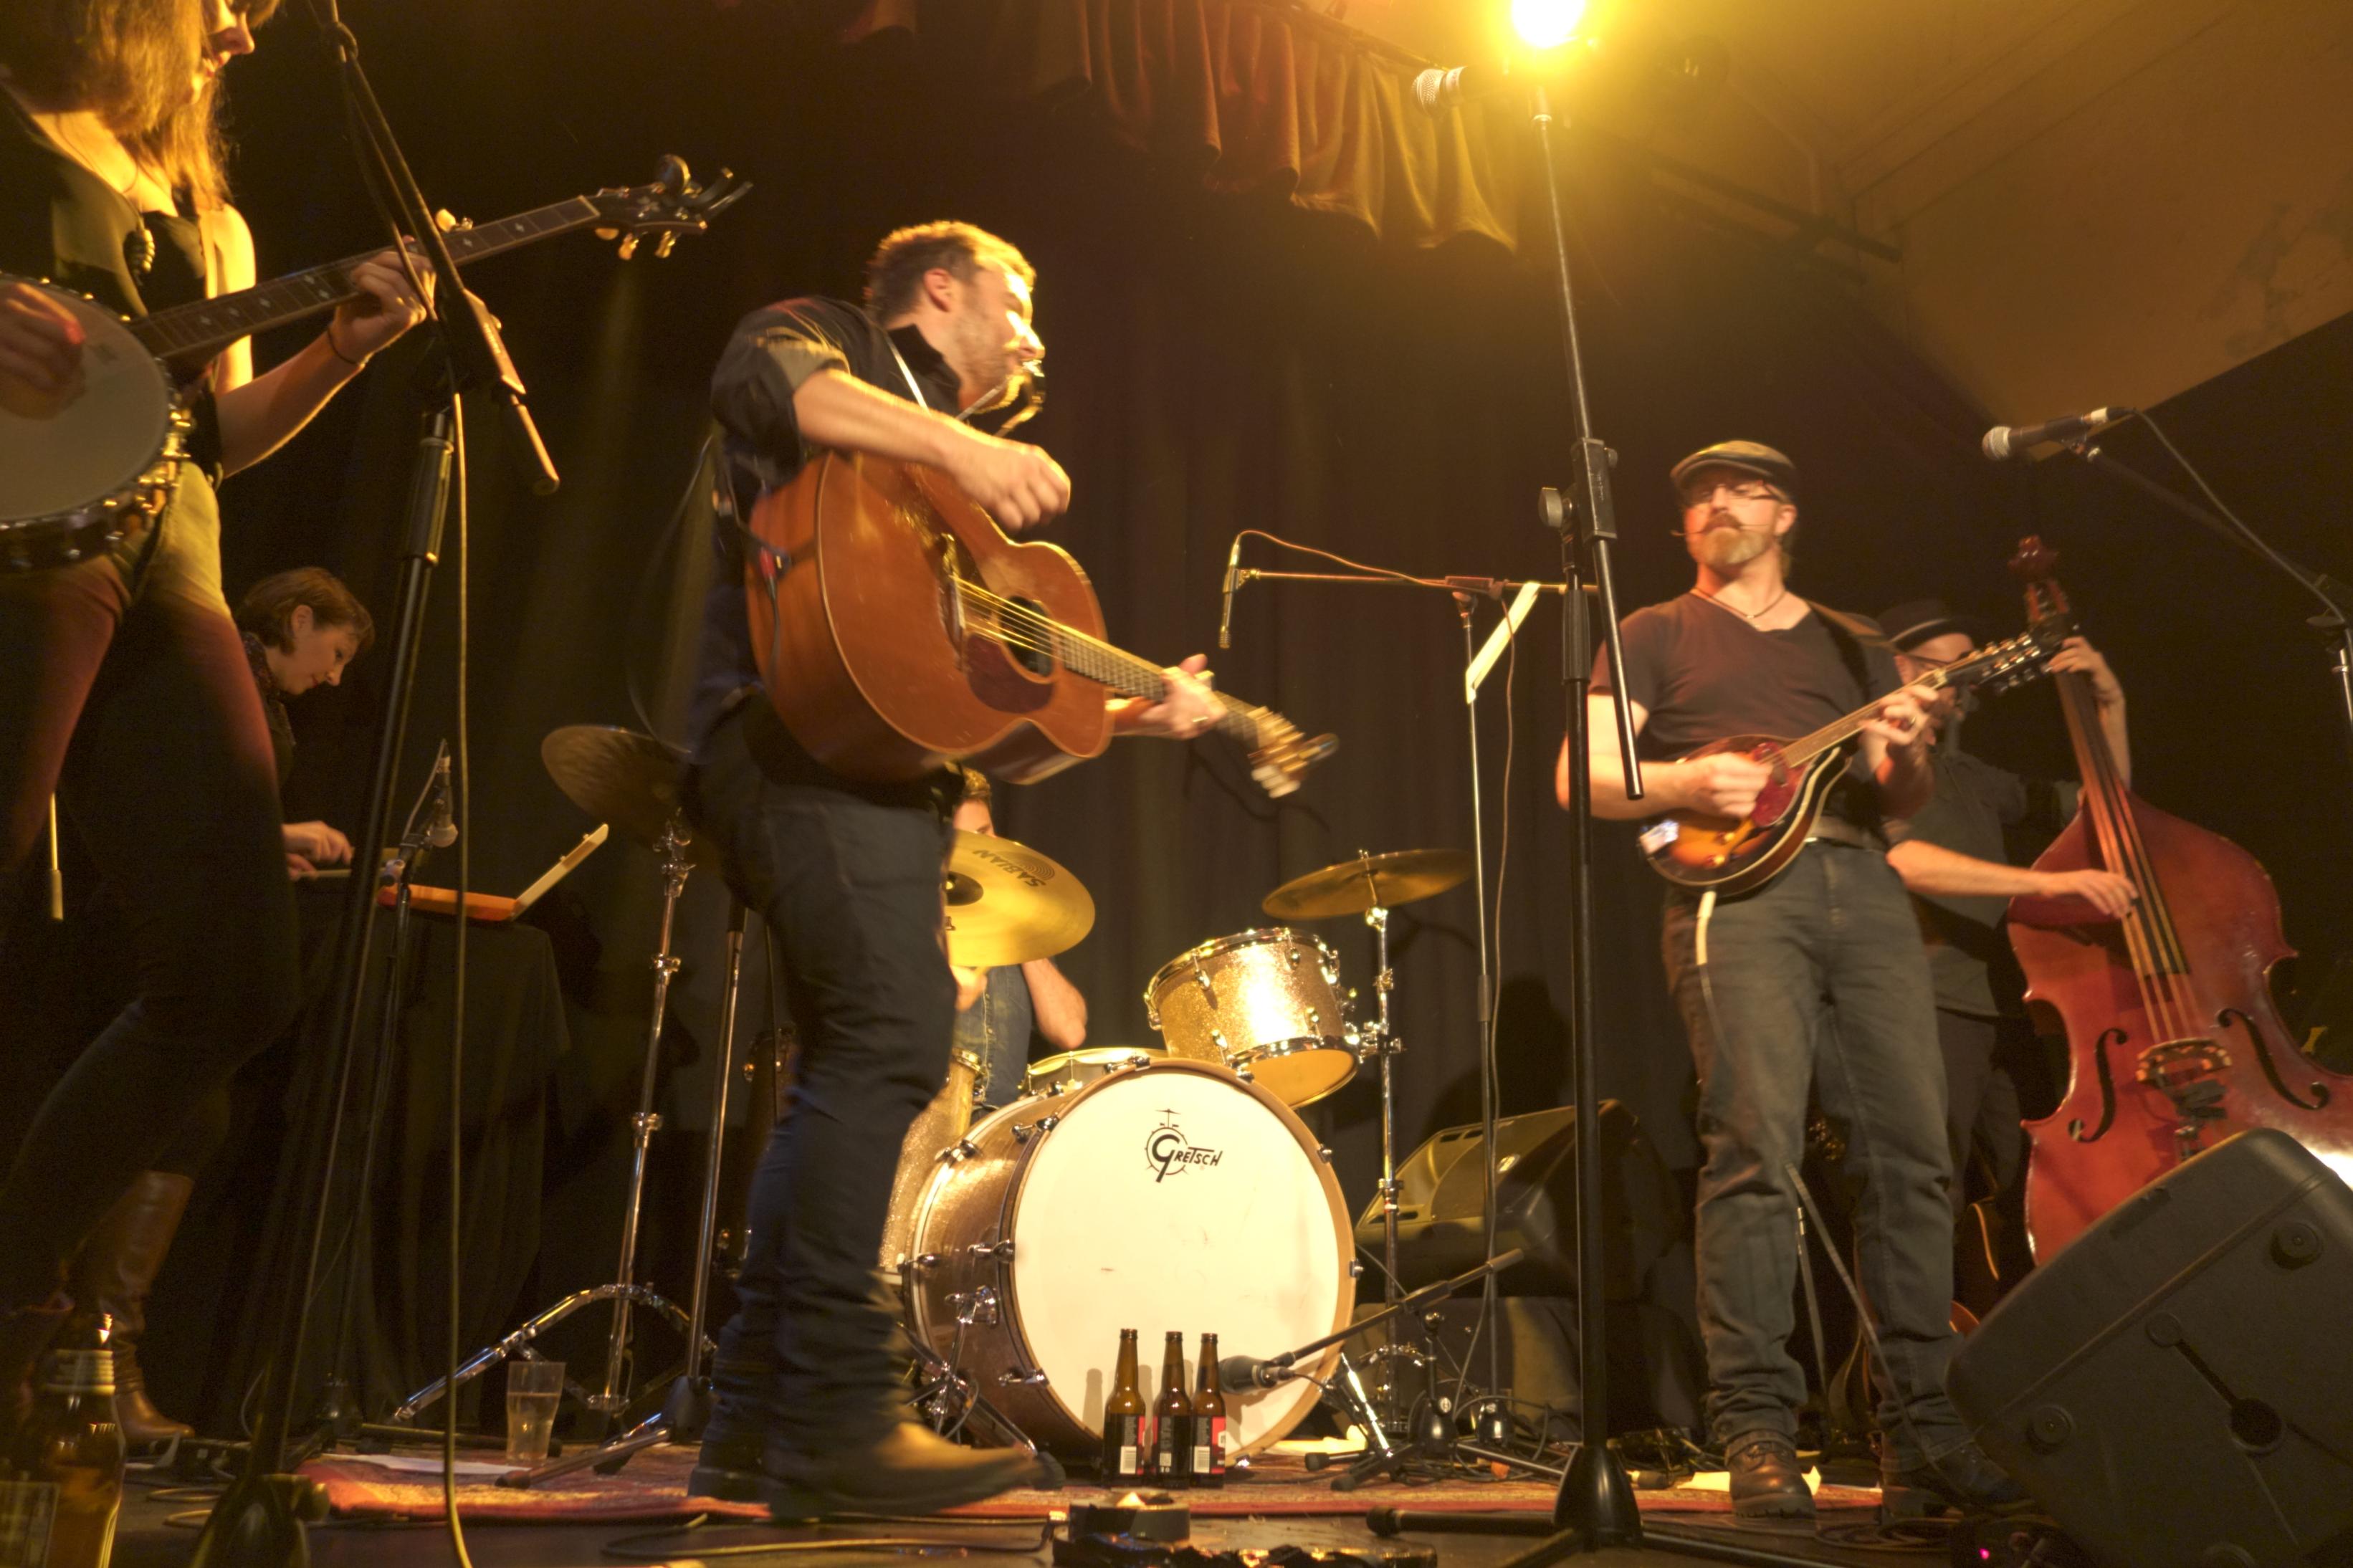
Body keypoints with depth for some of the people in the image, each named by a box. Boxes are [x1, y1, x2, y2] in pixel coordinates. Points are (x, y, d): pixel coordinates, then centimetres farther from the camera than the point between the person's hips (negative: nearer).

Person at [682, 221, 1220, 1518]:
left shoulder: (952, 490, 33)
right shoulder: (833, 341, 12)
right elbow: (752, 379, -16)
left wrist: (1136, 713, 17)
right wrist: (955, 441, -23)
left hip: (883, 765, 10)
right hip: (804, 736, -10)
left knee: (854, 1066, 7)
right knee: (898, 1029, -22)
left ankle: (755, 1423, 14)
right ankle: (837, 1427, -20)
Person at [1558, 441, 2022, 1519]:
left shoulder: (1854, 647, 27)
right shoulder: (1656, 636, 16)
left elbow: (1904, 804, 20)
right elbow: (1581, 776, 5)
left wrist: (1906, 758, -3)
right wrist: (1685, 782, -13)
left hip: (1865, 886, 4)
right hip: (1737, 892, -4)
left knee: (1911, 1148, -3)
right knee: (1757, 1148, -16)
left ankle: (1918, 1429, 4)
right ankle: (1755, 1426, -12)